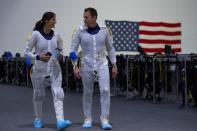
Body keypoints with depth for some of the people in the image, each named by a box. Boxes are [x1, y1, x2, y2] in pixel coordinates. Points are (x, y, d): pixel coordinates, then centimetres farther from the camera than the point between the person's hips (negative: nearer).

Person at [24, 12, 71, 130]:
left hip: (55, 68, 2)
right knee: (39, 94, 12)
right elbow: (27, 51, -6)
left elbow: (60, 50, 14)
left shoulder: (56, 35, 1)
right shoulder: (36, 34, -10)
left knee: (58, 93, -13)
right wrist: (38, 57, -21)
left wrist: (60, 56, -8)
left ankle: (60, 121, -21)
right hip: (40, 68, -2)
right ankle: (38, 119, 31)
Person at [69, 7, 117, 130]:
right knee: (87, 93, 7)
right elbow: (73, 49, -2)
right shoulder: (80, 31, -5)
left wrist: (114, 65, 5)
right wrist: (75, 67, -10)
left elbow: (110, 48, 7)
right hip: (86, 65, 0)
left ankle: (105, 120, -6)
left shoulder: (104, 30, -1)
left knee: (105, 90, -11)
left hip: (102, 64, 0)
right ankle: (88, 119, 20)